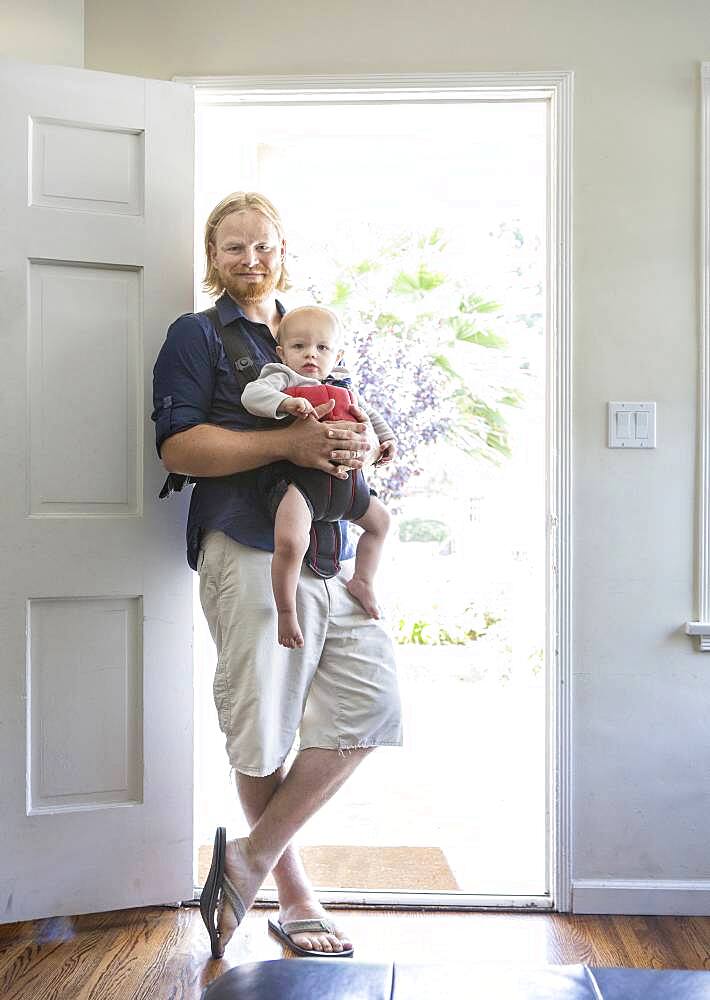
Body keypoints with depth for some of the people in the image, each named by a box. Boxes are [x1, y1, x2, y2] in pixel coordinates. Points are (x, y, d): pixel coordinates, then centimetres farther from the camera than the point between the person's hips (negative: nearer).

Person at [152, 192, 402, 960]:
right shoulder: (196, 335, 5)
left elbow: (352, 426, 26)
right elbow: (178, 446, -9)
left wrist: (360, 443, 0)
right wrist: (289, 443, -19)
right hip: (249, 551, -6)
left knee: (369, 706, -1)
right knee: (264, 734, 0)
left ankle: (250, 858, 11)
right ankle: (292, 896, 20)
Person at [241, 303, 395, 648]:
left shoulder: (342, 387, 22)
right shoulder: (281, 378, 4)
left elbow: (366, 413, 39)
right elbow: (252, 394, -14)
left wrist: (385, 437, 29)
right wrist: (285, 402, -29)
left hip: (344, 479, 7)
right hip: (297, 478, -7)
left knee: (380, 519, 24)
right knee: (290, 542, -28)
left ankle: (362, 582, 38)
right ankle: (286, 612, -7)